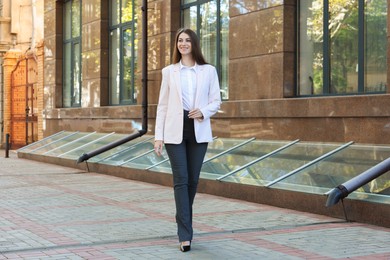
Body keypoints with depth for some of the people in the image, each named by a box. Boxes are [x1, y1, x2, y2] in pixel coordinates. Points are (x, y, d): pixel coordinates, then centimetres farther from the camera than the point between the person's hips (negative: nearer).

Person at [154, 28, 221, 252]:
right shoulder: (169, 71, 7)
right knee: (181, 180, -8)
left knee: (193, 180, 7)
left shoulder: (209, 71, 7)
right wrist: (158, 136, 0)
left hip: (198, 130, 1)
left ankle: (183, 222, 29)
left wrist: (203, 111, -16)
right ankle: (185, 235, -9)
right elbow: (162, 105, 6)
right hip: (175, 131, -1)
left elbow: (216, 101, 6)